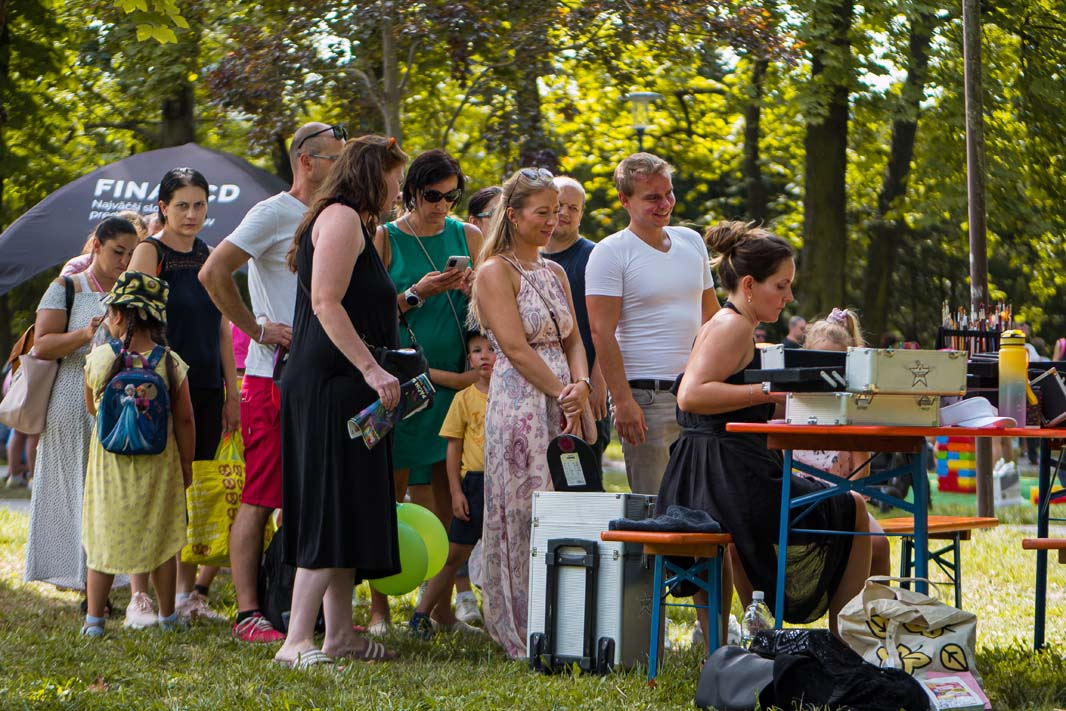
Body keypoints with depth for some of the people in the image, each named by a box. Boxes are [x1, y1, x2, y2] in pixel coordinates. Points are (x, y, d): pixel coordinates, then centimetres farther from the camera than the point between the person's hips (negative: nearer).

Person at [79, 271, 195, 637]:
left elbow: (91, 407, 6)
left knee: (104, 537, 8)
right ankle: (167, 615, 18)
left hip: (109, 464, 0)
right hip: (158, 466, 0)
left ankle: (94, 618, 6)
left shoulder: (98, 358, -9)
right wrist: (186, 464, 6)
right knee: (161, 539, 10)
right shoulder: (171, 363, -9)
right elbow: (185, 420, -5)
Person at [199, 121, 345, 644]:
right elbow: (212, 273, -15)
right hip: (274, 378, -8)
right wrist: (260, 330, -14)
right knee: (261, 499, -7)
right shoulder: (274, 214, -7)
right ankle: (248, 614, -6)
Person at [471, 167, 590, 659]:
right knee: (524, 513, -7)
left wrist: (580, 385, -5)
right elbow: (516, 347, -12)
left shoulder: (555, 273, 18)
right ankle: (524, 634, -3)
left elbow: (572, 341, 15)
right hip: (519, 402, -7)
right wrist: (562, 394, -13)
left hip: (562, 402, 7)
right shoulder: (496, 272, -4)